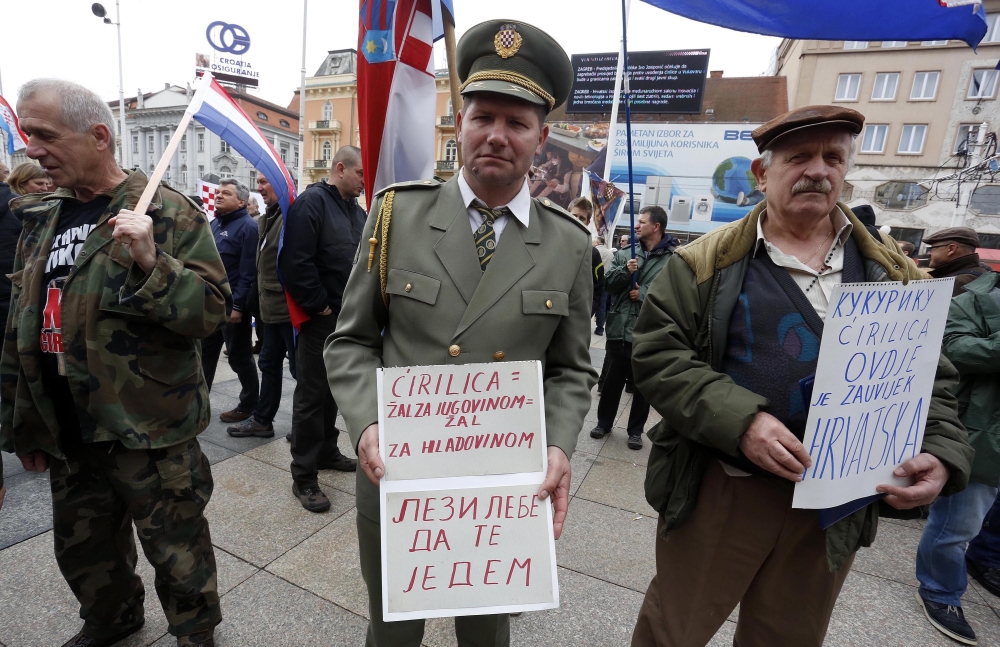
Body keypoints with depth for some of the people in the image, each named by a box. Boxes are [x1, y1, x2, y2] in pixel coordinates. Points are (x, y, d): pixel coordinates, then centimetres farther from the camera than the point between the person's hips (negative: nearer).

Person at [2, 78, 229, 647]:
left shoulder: (169, 213, -11)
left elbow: (211, 311, -17)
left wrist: (152, 264, -32)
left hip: (150, 434, -7)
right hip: (68, 434, 7)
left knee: (177, 551, 8)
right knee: (84, 549, 25)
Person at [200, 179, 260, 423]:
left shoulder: (248, 227, -13)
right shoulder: (214, 224, 13)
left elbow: (247, 271, -19)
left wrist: (238, 305, -21)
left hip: (233, 304, -8)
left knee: (240, 357, 3)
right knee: (205, 353, 16)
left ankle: (249, 405, 18)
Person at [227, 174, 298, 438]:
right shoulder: (265, 219, 15)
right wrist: (262, 301, 18)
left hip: (290, 308, -10)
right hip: (272, 308, 10)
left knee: (299, 367, 0)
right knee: (269, 364, 17)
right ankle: (262, 420, 30)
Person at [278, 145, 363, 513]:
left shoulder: (357, 210, 14)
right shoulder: (311, 202, -11)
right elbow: (296, 262, -20)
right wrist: (319, 305, -16)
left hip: (349, 317, 8)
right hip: (321, 318, -8)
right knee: (312, 394, 0)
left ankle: (326, 451, 36)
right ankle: (303, 476, 12)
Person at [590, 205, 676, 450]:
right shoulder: (626, 253, 6)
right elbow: (608, 283, 4)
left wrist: (645, 294, -16)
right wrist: (625, 270, -14)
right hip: (620, 328, 3)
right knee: (612, 379, 16)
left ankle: (635, 430, 29)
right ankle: (604, 422, 34)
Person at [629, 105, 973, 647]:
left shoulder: (889, 272, 7)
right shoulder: (706, 262, -6)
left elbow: (929, 381, 10)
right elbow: (657, 354, -12)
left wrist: (940, 454, -9)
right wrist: (739, 421, -24)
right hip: (718, 491, -3)